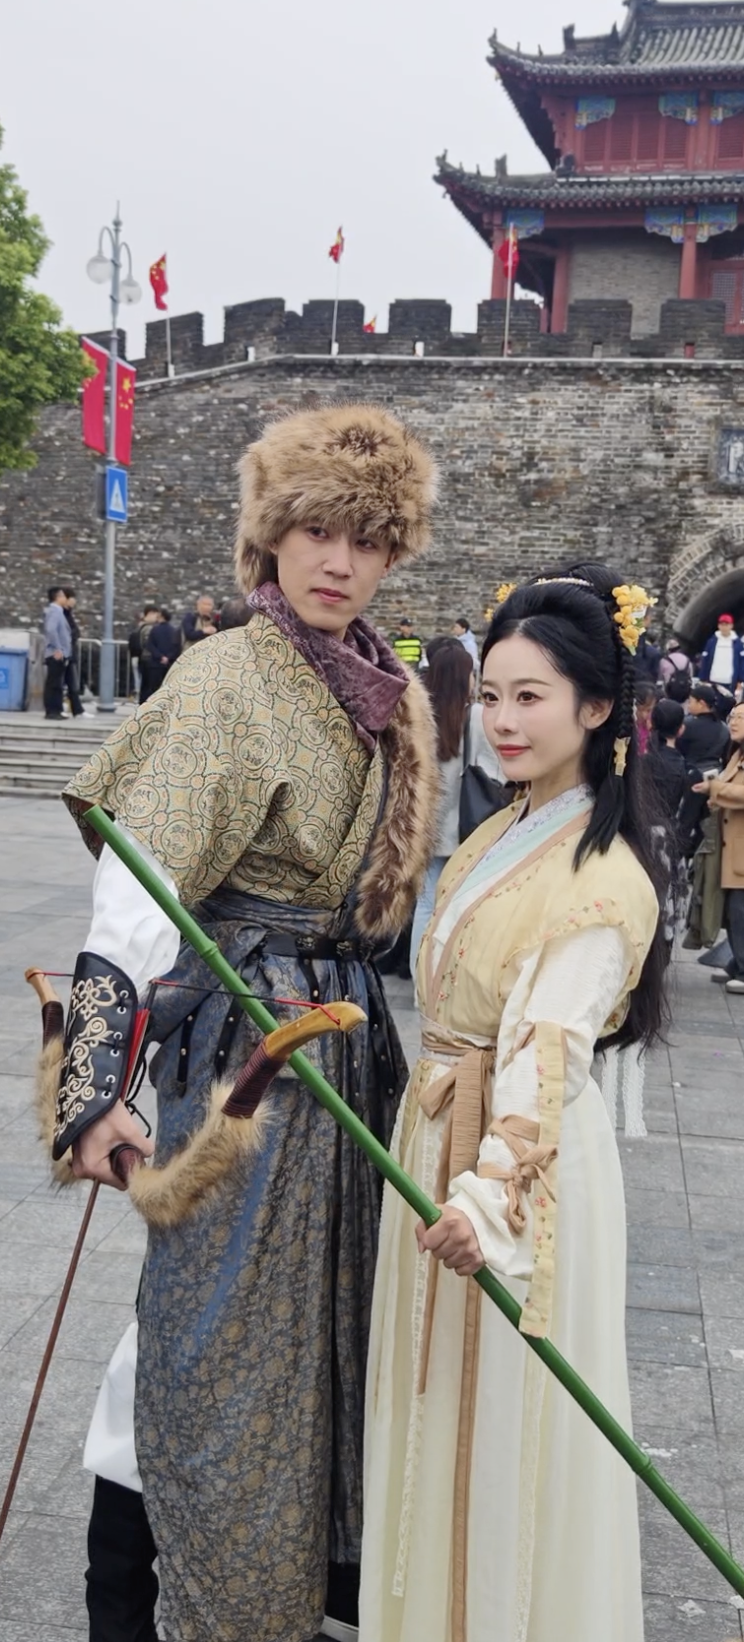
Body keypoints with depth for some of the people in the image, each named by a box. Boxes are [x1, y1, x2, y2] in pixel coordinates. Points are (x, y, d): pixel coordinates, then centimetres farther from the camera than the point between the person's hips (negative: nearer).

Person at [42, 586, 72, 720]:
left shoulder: (57, 611, 18)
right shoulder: (55, 610, -12)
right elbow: (51, 630, -25)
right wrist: (57, 649, -24)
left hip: (59, 655, 10)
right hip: (56, 655, -10)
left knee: (57, 684, 10)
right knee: (53, 684, -9)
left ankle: (55, 711, 13)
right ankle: (51, 711, -8)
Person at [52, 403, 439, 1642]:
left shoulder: (397, 694, 8)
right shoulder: (225, 681, -14)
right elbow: (138, 890, -22)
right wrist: (94, 1083, -28)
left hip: (352, 1033, 7)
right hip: (242, 1036, -7)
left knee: (331, 1318, 18)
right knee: (227, 1336, 4)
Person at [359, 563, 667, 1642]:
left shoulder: (605, 878, -21)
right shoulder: (496, 837, 7)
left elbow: (550, 1049, -31)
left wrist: (492, 1193, -41)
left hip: (523, 1153, -9)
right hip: (435, 1129, 9)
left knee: (503, 1413, 7)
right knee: (434, 1395, 22)